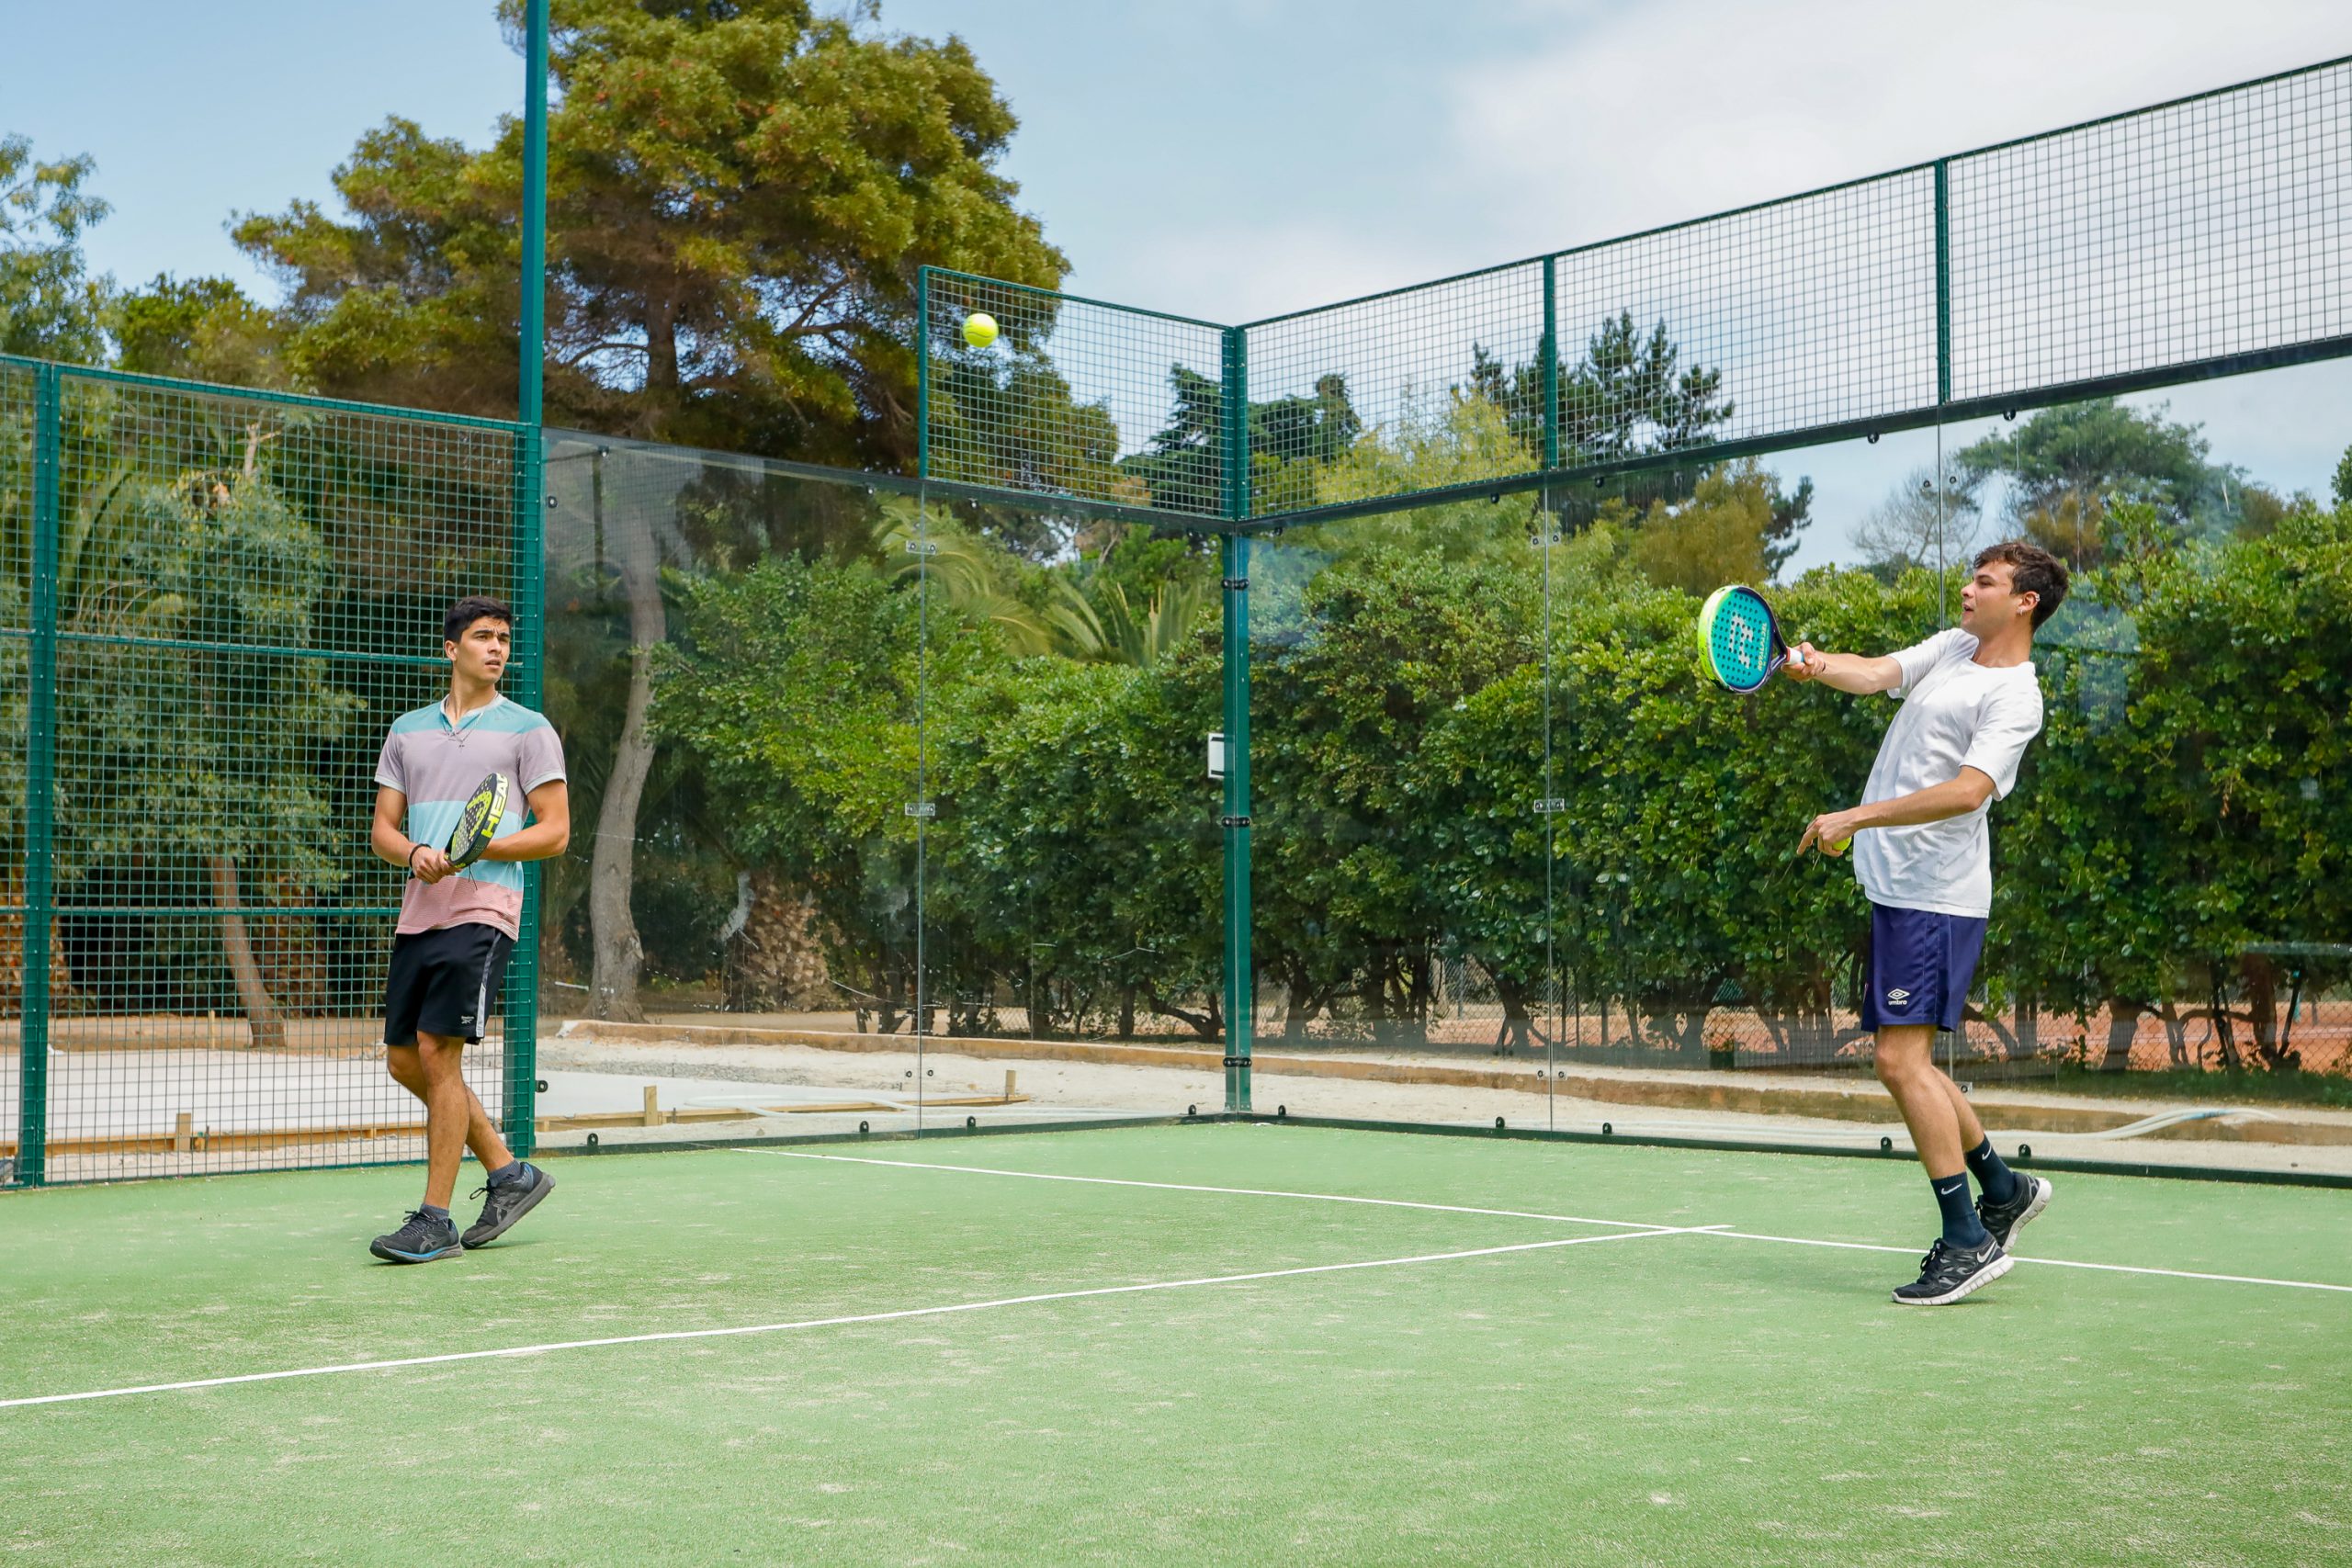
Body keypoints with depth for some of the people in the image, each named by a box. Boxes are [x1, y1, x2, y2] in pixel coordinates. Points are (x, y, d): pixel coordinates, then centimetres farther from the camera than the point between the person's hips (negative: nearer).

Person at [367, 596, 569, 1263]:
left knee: (437, 1052, -12)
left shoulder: (528, 730, 2)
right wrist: (415, 854, -9)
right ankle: (509, 1171, 23)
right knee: (404, 1060, 8)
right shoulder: (408, 731, 16)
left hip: (481, 912, -6)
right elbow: (383, 827, 13)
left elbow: (555, 832, -3)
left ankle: (436, 1221, -4)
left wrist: (476, 849, -16)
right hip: (418, 912, 6)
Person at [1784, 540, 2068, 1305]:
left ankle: (1969, 1242, -5)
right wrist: (1814, 664, -22)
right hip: (1899, 889, 9)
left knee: (1901, 1059, -12)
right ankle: (2004, 1190, 30)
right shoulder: (1951, 647, 16)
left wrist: (1856, 818, -27)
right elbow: (1875, 673, 0)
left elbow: (1967, 791, -24)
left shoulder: (2014, 697, -11)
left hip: (1934, 897, -9)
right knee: (1909, 1061, 14)